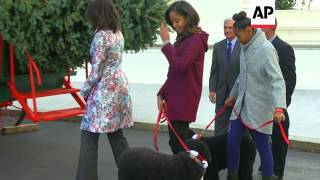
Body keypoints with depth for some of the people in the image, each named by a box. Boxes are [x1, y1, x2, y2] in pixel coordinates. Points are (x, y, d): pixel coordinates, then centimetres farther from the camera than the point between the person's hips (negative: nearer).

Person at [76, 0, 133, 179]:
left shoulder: (101, 36, -16)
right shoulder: (118, 33, 9)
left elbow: (97, 71, -16)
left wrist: (84, 90, -2)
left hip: (104, 88, -8)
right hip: (119, 85, 8)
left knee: (89, 135, 0)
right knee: (117, 134, 15)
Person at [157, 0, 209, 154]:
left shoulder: (195, 40, -12)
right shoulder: (183, 40, 13)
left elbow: (179, 67, -24)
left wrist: (166, 42, -16)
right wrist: (161, 94, 7)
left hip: (184, 100, -9)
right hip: (175, 99, 9)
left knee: (179, 144, -5)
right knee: (182, 140, 13)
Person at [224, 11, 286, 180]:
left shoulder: (266, 49, -18)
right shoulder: (245, 47, 6)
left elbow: (277, 79, -26)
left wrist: (279, 107, -38)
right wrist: (233, 95, 26)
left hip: (260, 106, -7)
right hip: (242, 104, 7)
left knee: (263, 146, 2)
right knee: (232, 141, 6)